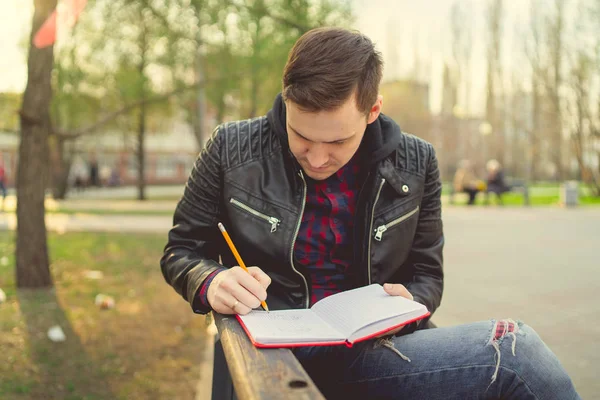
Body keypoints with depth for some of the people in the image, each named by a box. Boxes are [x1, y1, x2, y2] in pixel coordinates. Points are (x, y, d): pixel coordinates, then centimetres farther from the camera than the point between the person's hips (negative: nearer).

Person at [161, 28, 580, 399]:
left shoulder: (415, 164, 2)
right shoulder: (232, 149, -4)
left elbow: (426, 275, 11)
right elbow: (180, 251, 6)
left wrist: (407, 302, -12)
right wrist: (212, 282, -17)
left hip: (373, 348, 5)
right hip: (278, 353, -4)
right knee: (512, 352, -26)